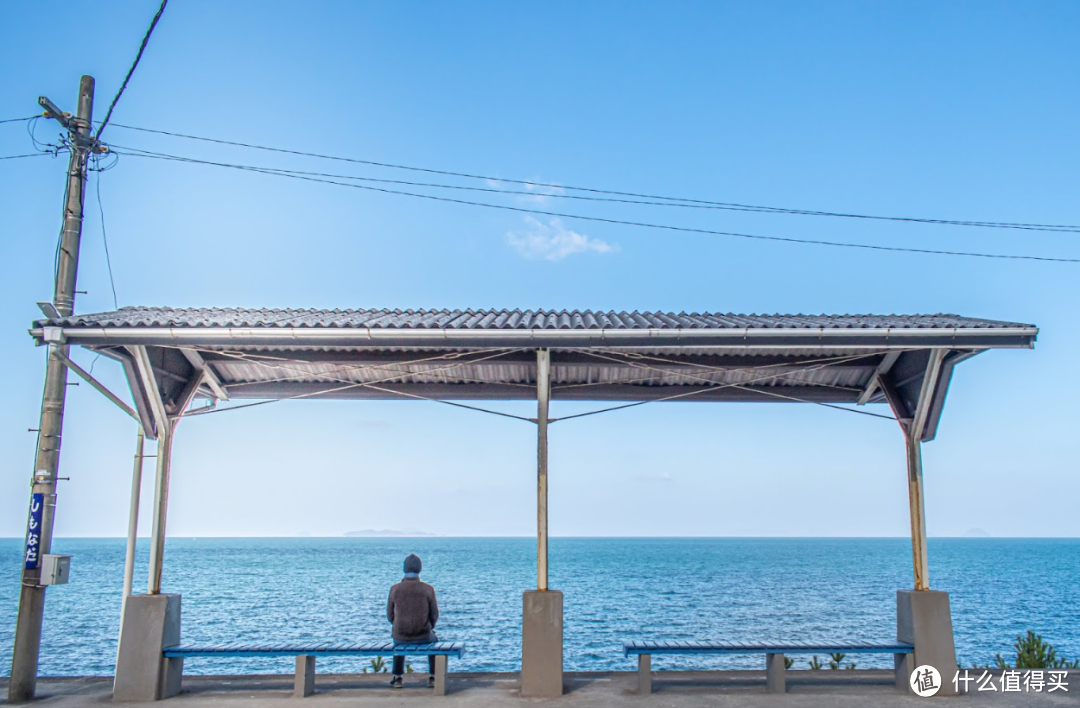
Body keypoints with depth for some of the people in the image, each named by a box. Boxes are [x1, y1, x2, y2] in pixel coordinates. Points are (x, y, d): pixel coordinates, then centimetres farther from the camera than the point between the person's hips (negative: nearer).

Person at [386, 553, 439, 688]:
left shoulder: (394, 589, -7)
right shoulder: (428, 589, -10)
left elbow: (390, 615, 3)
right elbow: (434, 615, -2)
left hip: (401, 634, 1)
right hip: (423, 636, -1)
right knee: (434, 641, 35)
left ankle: (397, 678, 40)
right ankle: (432, 678, 33)